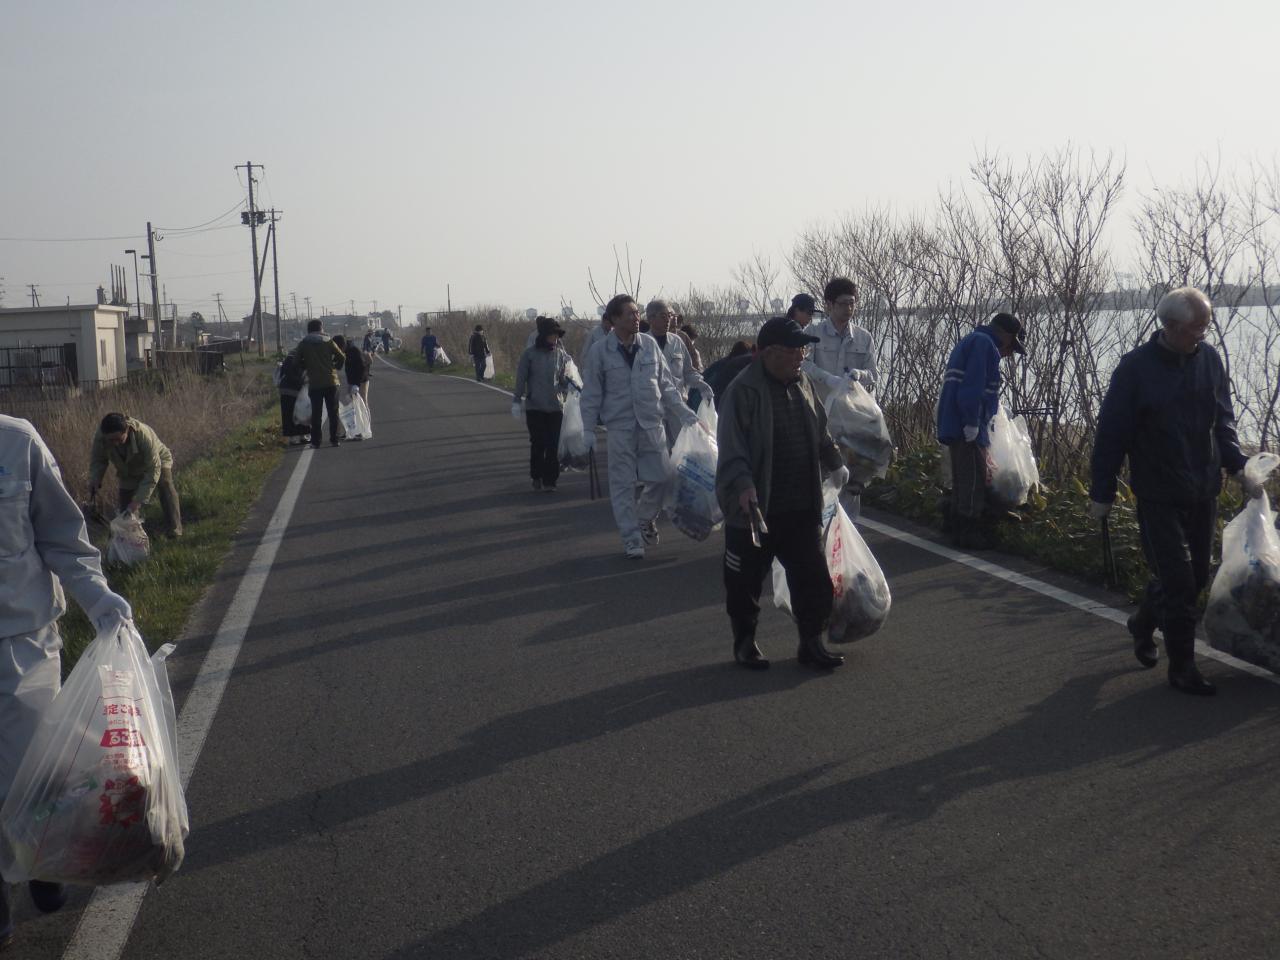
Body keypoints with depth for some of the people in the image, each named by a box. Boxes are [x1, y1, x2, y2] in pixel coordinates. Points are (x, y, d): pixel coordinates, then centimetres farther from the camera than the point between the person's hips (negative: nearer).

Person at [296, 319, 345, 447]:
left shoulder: (303, 344, 2)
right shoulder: (328, 342, 1)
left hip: (314, 383, 0)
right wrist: (336, 368, 15)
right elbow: (342, 357, -2)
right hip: (330, 381, 0)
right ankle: (334, 440, 7)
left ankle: (315, 442, 2)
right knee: (333, 412, 7)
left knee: (316, 413, 4)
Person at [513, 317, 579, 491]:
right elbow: (521, 378, 2)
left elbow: (563, 378, 9)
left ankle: (549, 479, 5)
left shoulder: (560, 354, 3)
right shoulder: (530, 353, -3)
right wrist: (517, 400, 0)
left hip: (555, 406, 1)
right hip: (534, 406, -1)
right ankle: (537, 477, 19)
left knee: (553, 445, -1)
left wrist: (574, 385, -11)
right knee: (538, 443, 2)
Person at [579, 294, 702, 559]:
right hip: (620, 426, -2)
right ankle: (632, 539, 12)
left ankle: (645, 519, 29)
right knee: (623, 485, 1)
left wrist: (686, 415, 5)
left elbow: (666, 384, 10)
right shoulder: (600, 350, -3)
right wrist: (589, 430, -1)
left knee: (661, 477, 2)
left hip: (651, 424, 2)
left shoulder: (649, 344, 3)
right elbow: (592, 394, 2)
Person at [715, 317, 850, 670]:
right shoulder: (744, 390, -14)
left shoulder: (802, 383, 9)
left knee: (813, 576, 6)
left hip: (801, 508, 6)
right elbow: (731, 445, -20)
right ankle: (744, 641, 25)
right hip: (754, 508, -6)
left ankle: (812, 641, 19)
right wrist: (743, 484, -31)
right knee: (746, 580, 8)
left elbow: (820, 431, 24)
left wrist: (835, 462, 18)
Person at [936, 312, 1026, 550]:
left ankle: (960, 530, 25)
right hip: (967, 429, -10)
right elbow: (973, 387, -22)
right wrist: (973, 424, -22)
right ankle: (969, 533, -1)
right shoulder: (984, 344, -10)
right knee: (975, 480, -5)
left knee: (963, 480, 17)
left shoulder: (969, 342, 24)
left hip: (954, 424, 10)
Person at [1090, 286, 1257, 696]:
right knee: (1177, 580, -6)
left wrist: (1239, 469, 2)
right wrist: (1101, 494, -6)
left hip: (1203, 493, 5)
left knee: (1195, 577, 13)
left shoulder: (1209, 359, 3)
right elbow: (1110, 434, -8)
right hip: (1158, 496, -5)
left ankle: (1142, 624, 38)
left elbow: (1223, 421, 14)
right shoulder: (1136, 367, -12)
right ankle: (1182, 667, 7)